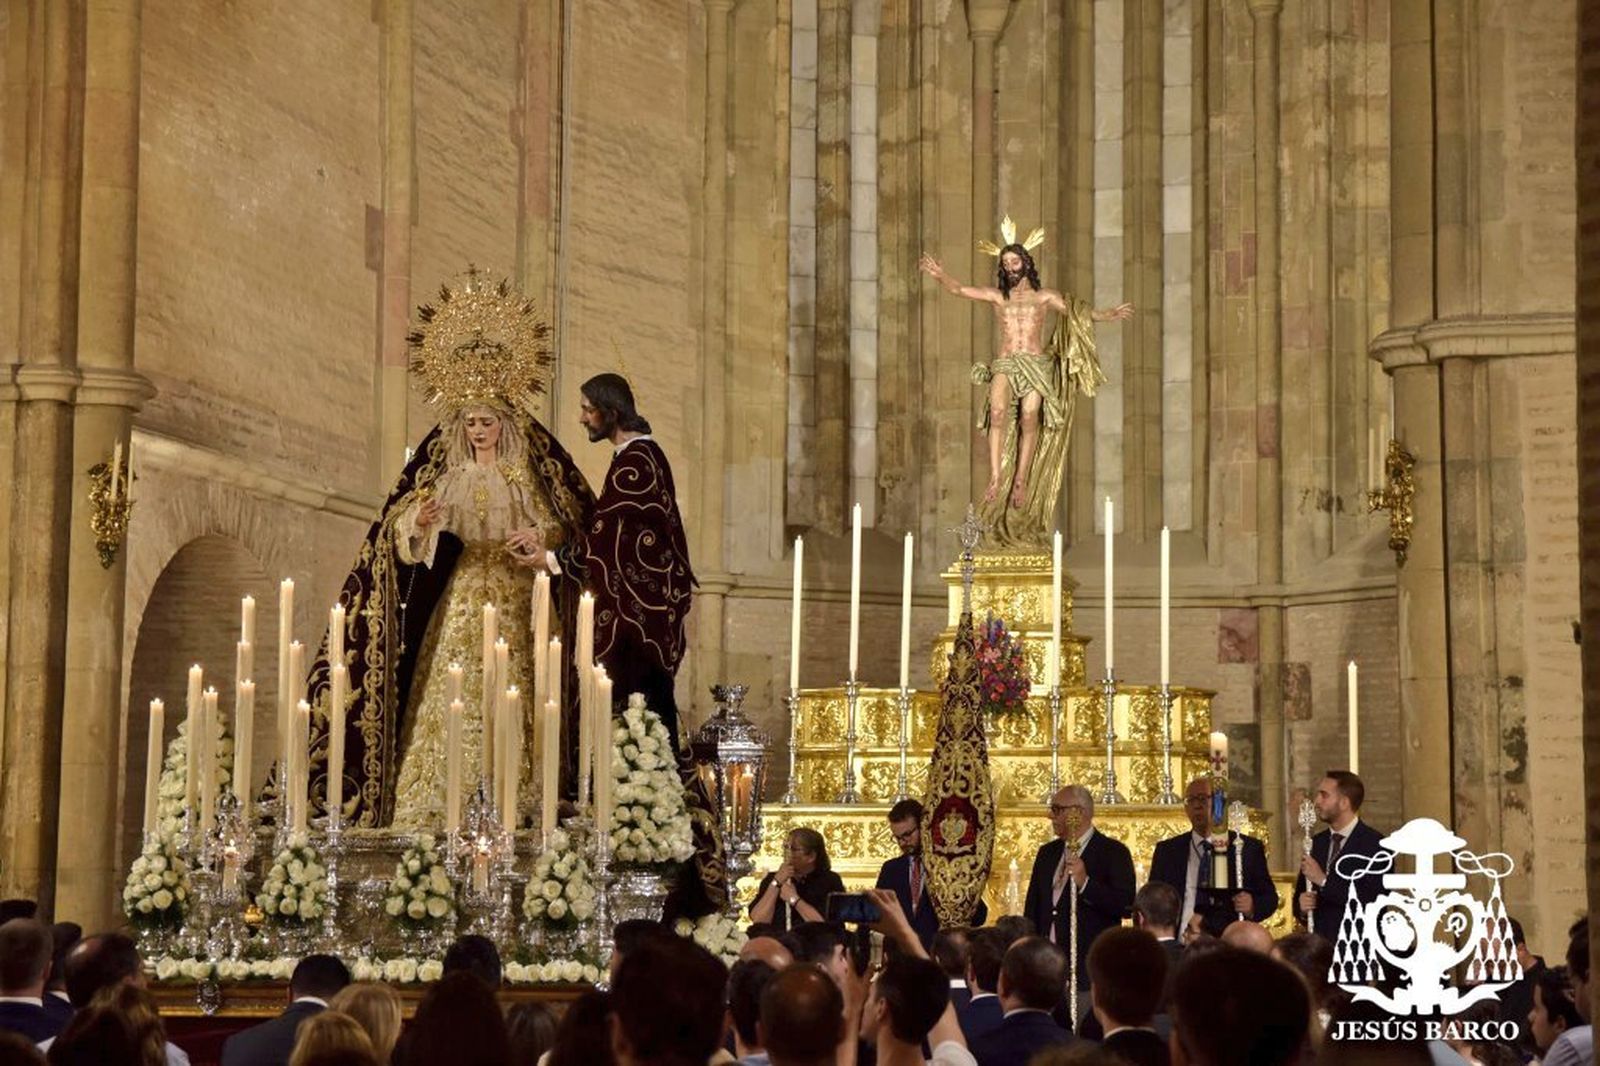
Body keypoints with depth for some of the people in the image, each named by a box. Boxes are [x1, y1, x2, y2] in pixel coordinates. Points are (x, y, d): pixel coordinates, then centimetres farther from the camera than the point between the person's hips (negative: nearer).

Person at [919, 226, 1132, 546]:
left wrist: (1105, 315, -2)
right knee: (999, 412, -24)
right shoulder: (997, 296, 16)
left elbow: (1078, 312, 13)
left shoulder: (1044, 296, 15)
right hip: (1006, 364, 0)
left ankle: (1021, 481, -8)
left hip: (1036, 364, 0)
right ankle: (996, 479, -31)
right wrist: (940, 274, -9)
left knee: (1029, 418, -14)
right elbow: (958, 289, 9)